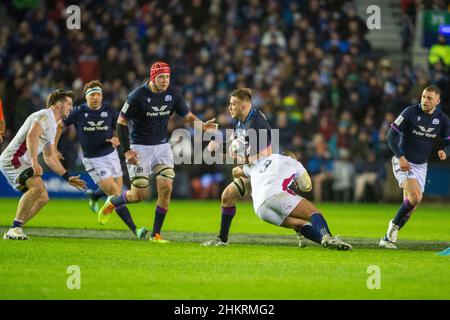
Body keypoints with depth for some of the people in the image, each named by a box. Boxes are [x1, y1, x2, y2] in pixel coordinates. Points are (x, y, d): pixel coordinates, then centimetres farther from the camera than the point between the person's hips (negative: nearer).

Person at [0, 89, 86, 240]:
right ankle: (16, 227, -27)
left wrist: (68, 177, 26)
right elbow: (31, 135, -27)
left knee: (43, 197, 7)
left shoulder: (52, 125, 23)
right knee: (37, 186, -30)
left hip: (22, 163, 10)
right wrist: (34, 163, -36)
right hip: (13, 159, -10)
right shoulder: (45, 115, -9)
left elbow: (50, 157, 30)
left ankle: (12, 232, 8)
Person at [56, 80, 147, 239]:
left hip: (111, 154, 4)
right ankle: (135, 230, -9)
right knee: (116, 195, -11)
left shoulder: (109, 112, -4)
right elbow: (59, 125, 3)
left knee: (117, 191, 8)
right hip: (93, 160, -4)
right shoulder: (78, 112, -10)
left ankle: (93, 195, 41)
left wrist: (117, 139, -18)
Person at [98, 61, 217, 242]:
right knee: (140, 194, -4)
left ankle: (156, 234, 1)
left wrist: (202, 125, -15)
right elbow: (121, 122, -11)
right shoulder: (138, 96, -17)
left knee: (166, 187, -11)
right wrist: (126, 151, -17)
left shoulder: (173, 94, -4)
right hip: (140, 148, -4)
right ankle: (112, 203, 29)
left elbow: (187, 116, 6)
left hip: (162, 146, 4)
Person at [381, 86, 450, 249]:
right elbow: (391, 135, -12)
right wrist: (400, 157, -22)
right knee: (415, 197, -25)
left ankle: (388, 238, 15)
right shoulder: (410, 113, -14)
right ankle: (394, 224, -2)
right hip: (403, 162, -5)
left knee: (411, 205, 3)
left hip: (421, 165, 5)